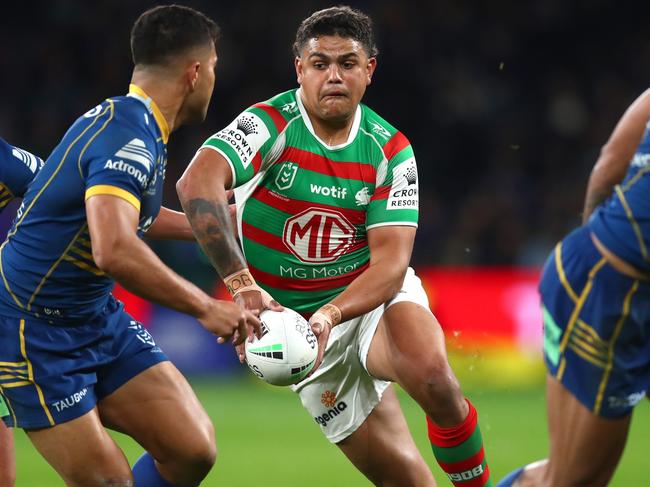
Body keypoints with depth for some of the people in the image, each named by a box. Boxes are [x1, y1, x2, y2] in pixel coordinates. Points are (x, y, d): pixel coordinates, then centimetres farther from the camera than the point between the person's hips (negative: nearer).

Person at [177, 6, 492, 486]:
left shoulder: (389, 150, -8)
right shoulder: (273, 125, -17)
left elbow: (391, 263, -15)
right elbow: (198, 184, -36)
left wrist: (332, 314, -35)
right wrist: (242, 283, -48)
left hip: (376, 296, 1)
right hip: (293, 316, -1)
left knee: (430, 373, -34)